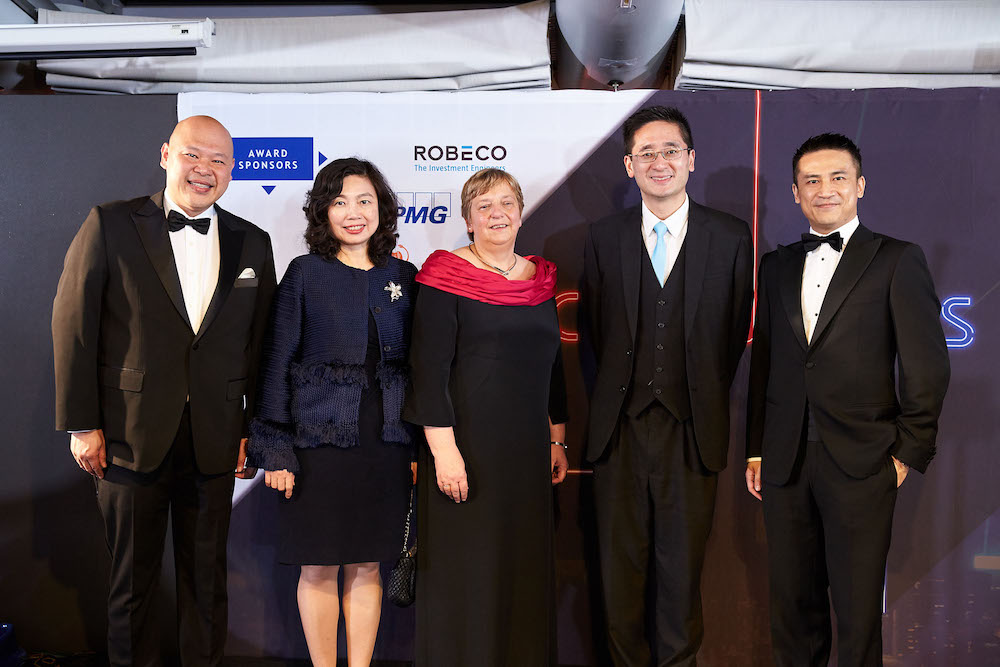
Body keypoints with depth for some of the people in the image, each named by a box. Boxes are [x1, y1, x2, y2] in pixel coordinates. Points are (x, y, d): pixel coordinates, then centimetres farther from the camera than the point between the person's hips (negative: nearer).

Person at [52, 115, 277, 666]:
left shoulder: (253, 243, 5)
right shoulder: (110, 224, -3)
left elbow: (260, 343, 8)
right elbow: (73, 325, -4)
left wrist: (254, 427, 5)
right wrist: (81, 423, -6)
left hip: (214, 444, 2)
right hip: (130, 437, -2)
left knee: (207, 578, 14)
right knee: (131, 578, 13)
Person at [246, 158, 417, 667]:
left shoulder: (403, 276, 7)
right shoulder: (305, 274, -1)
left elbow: (416, 363, 10)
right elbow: (276, 364, -2)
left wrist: (418, 443, 5)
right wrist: (276, 450, -7)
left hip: (385, 444, 2)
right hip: (319, 440, -2)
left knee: (367, 566, 11)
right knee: (319, 567, 7)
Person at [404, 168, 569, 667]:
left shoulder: (541, 279, 10)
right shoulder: (447, 277, -7)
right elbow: (429, 368, -12)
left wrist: (558, 440, 14)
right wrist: (443, 449, -17)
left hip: (528, 449, 5)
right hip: (467, 444, -5)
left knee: (526, 563, 12)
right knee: (463, 566, 4)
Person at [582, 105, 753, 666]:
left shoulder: (732, 238, 1)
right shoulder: (604, 238, 5)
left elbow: (737, 331, 7)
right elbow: (595, 330, 11)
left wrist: (705, 398, 8)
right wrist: (623, 392, 8)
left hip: (693, 429, -1)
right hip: (622, 427, 1)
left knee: (683, 562, 9)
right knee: (621, 561, 10)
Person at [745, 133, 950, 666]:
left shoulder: (898, 261, 0)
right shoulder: (776, 266, 12)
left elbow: (928, 367, -2)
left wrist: (908, 453, -5)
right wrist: (755, 450, 11)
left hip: (861, 463, -3)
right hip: (785, 463, 4)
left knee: (857, 607, 5)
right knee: (792, 601, 12)